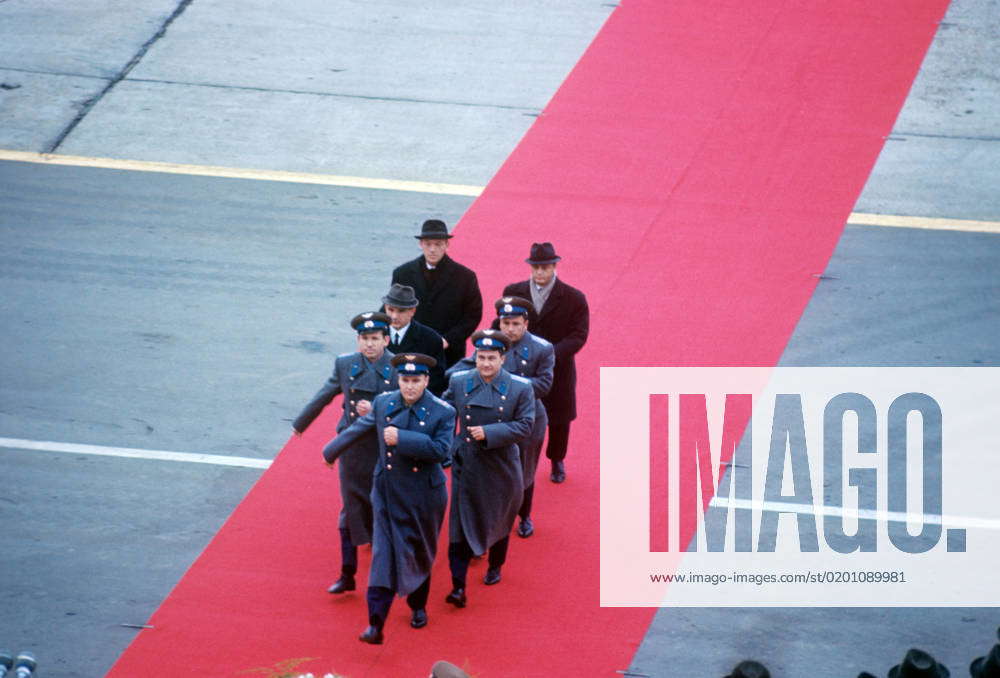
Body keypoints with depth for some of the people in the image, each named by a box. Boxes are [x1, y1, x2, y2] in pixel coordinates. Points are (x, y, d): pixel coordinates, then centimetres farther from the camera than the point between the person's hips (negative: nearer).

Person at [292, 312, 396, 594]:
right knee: (351, 510, 4)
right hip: (353, 451, 2)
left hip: (387, 452, -2)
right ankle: (347, 575, 11)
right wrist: (300, 423, 24)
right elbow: (324, 396, 14)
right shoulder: (345, 365, 0)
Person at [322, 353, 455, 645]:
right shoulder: (383, 403, -2)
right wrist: (332, 451, 28)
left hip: (423, 497, -1)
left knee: (420, 553, 17)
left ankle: (418, 606, 42)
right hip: (388, 494, 1)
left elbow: (440, 450, -22)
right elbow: (358, 430, 14)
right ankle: (376, 625, -11)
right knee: (384, 556, -6)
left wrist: (401, 438, -25)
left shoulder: (442, 412, -11)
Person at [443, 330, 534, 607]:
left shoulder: (520, 388, -10)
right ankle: (458, 587, -7)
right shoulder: (459, 382, -3)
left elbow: (524, 425, -11)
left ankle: (495, 567, 43)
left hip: (500, 467, 0)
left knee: (498, 521, 18)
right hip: (466, 466, 0)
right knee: (461, 522, -6)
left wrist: (489, 433, -21)